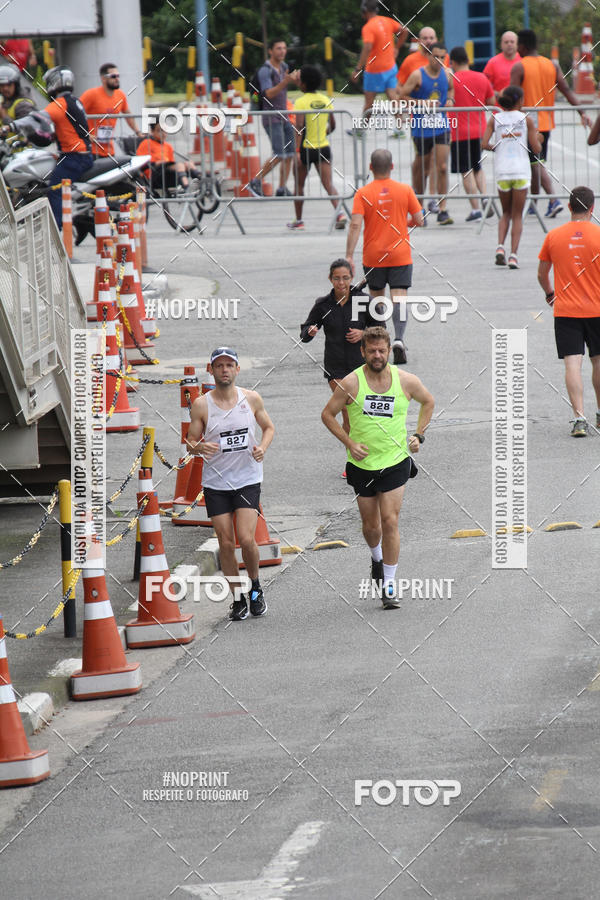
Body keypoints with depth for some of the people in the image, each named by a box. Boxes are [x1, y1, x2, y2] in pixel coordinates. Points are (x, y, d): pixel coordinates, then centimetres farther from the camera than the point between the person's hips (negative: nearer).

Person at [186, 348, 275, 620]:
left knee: (246, 539, -12)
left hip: (248, 480, 0)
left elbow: (268, 427, 15)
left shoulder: (252, 399, 0)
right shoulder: (201, 405, -4)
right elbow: (191, 442, 2)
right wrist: (199, 447, -22)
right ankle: (238, 599, 14)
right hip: (215, 483, 0)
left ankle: (255, 588, 15)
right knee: (226, 543, -1)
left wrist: (262, 448, -5)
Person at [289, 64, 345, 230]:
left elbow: (299, 127, -21)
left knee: (299, 184, 13)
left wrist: (297, 151, -25)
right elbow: (332, 126, 12)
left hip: (306, 148, -4)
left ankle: (298, 220, 21)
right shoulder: (326, 100, 6)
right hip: (323, 147, 4)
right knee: (328, 184, -3)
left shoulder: (301, 102, -11)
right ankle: (339, 212, -25)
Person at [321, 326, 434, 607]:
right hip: (362, 465, 1)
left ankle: (389, 585, -2)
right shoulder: (351, 383, -9)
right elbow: (327, 414, 1)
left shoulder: (405, 381, -5)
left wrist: (418, 435, 6)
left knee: (390, 522, -9)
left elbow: (428, 402, 15)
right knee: (370, 525, 11)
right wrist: (349, 442, -10)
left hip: (396, 462, -1)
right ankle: (376, 557, 45)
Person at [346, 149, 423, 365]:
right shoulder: (405, 190, -2)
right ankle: (399, 338, -24)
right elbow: (419, 220, 2)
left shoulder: (363, 194, -6)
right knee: (398, 298, -5)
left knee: (376, 297, 17)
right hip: (400, 255, 0)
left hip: (373, 257, 0)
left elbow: (355, 225, -14)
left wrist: (349, 256, -13)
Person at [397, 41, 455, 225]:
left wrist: (450, 99, 4)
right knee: (422, 168, 9)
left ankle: (442, 210, -7)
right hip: (421, 128, -3)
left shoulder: (447, 74, 4)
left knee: (442, 168, -8)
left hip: (442, 127, 3)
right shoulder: (417, 75, -9)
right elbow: (401, 97, -8)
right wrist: (423, 103, -18)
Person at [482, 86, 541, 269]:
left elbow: (485, 145, -5)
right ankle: (513, 255, -7)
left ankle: (500, 247, -4)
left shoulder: (494, 119, 4)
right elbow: (536, 148, -1)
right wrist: (538, 140, 20)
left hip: (501, 171, 2)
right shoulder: (526, 119, 0)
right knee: (517, 216, 6)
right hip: (521, 170, -2)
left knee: (506, 213, 19)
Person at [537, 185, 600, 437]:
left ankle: (579, 418, -15)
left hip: (565, 310, 0)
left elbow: (541, 274, 10)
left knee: (573, 363, -4)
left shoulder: (553, 236, -1)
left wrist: (550, 293, 29)